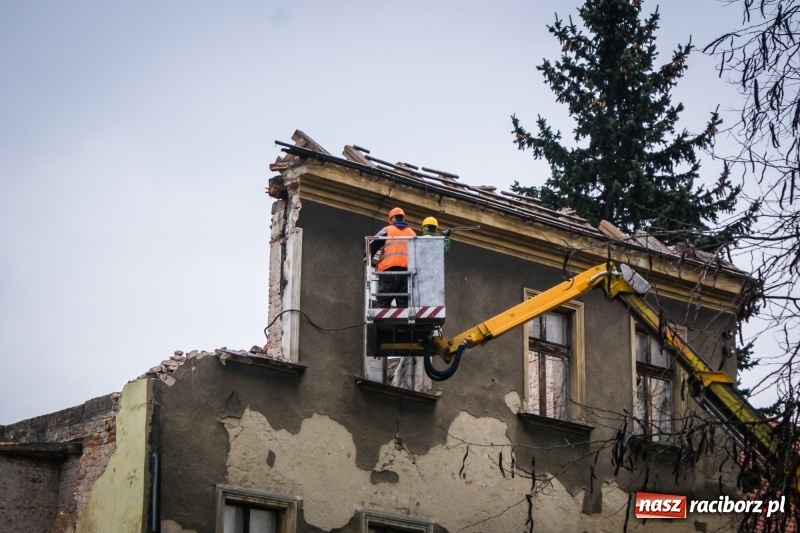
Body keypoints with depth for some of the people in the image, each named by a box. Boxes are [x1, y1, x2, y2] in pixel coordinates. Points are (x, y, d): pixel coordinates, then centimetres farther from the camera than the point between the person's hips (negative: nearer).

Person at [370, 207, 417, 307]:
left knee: (384, 301, -4)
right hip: (407, 269, 3)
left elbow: (374, 244, 3)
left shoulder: (387, 230, 16)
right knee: (404, 302, 0)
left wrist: (368, 258, 12)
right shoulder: (412, 233, 25)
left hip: (389, 267, -3)